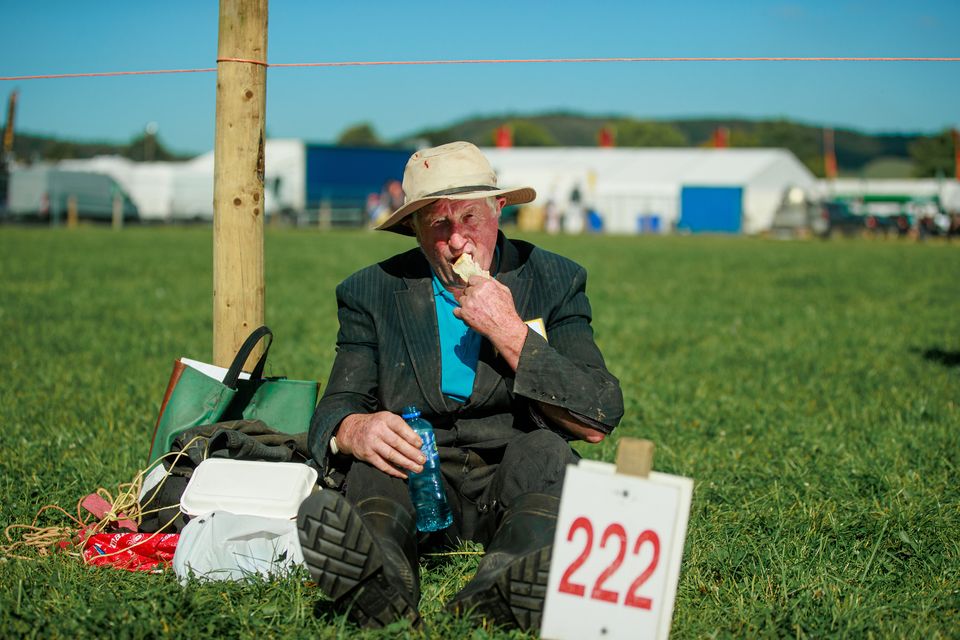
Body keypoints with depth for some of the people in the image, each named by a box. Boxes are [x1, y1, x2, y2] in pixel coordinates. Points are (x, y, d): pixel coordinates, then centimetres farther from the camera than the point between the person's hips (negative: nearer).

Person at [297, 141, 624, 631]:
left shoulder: (555, 282, 5)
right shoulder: (372, 293, 8)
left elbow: (599, 423, -4)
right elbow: (335, 410, 0)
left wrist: (509, 331, -13)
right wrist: (354, 430, -26)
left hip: (515, 481, 0)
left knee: (544, 448, -31)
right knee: (379, 448, -30)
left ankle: (508, 583, -60)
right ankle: (382, 576, -61)